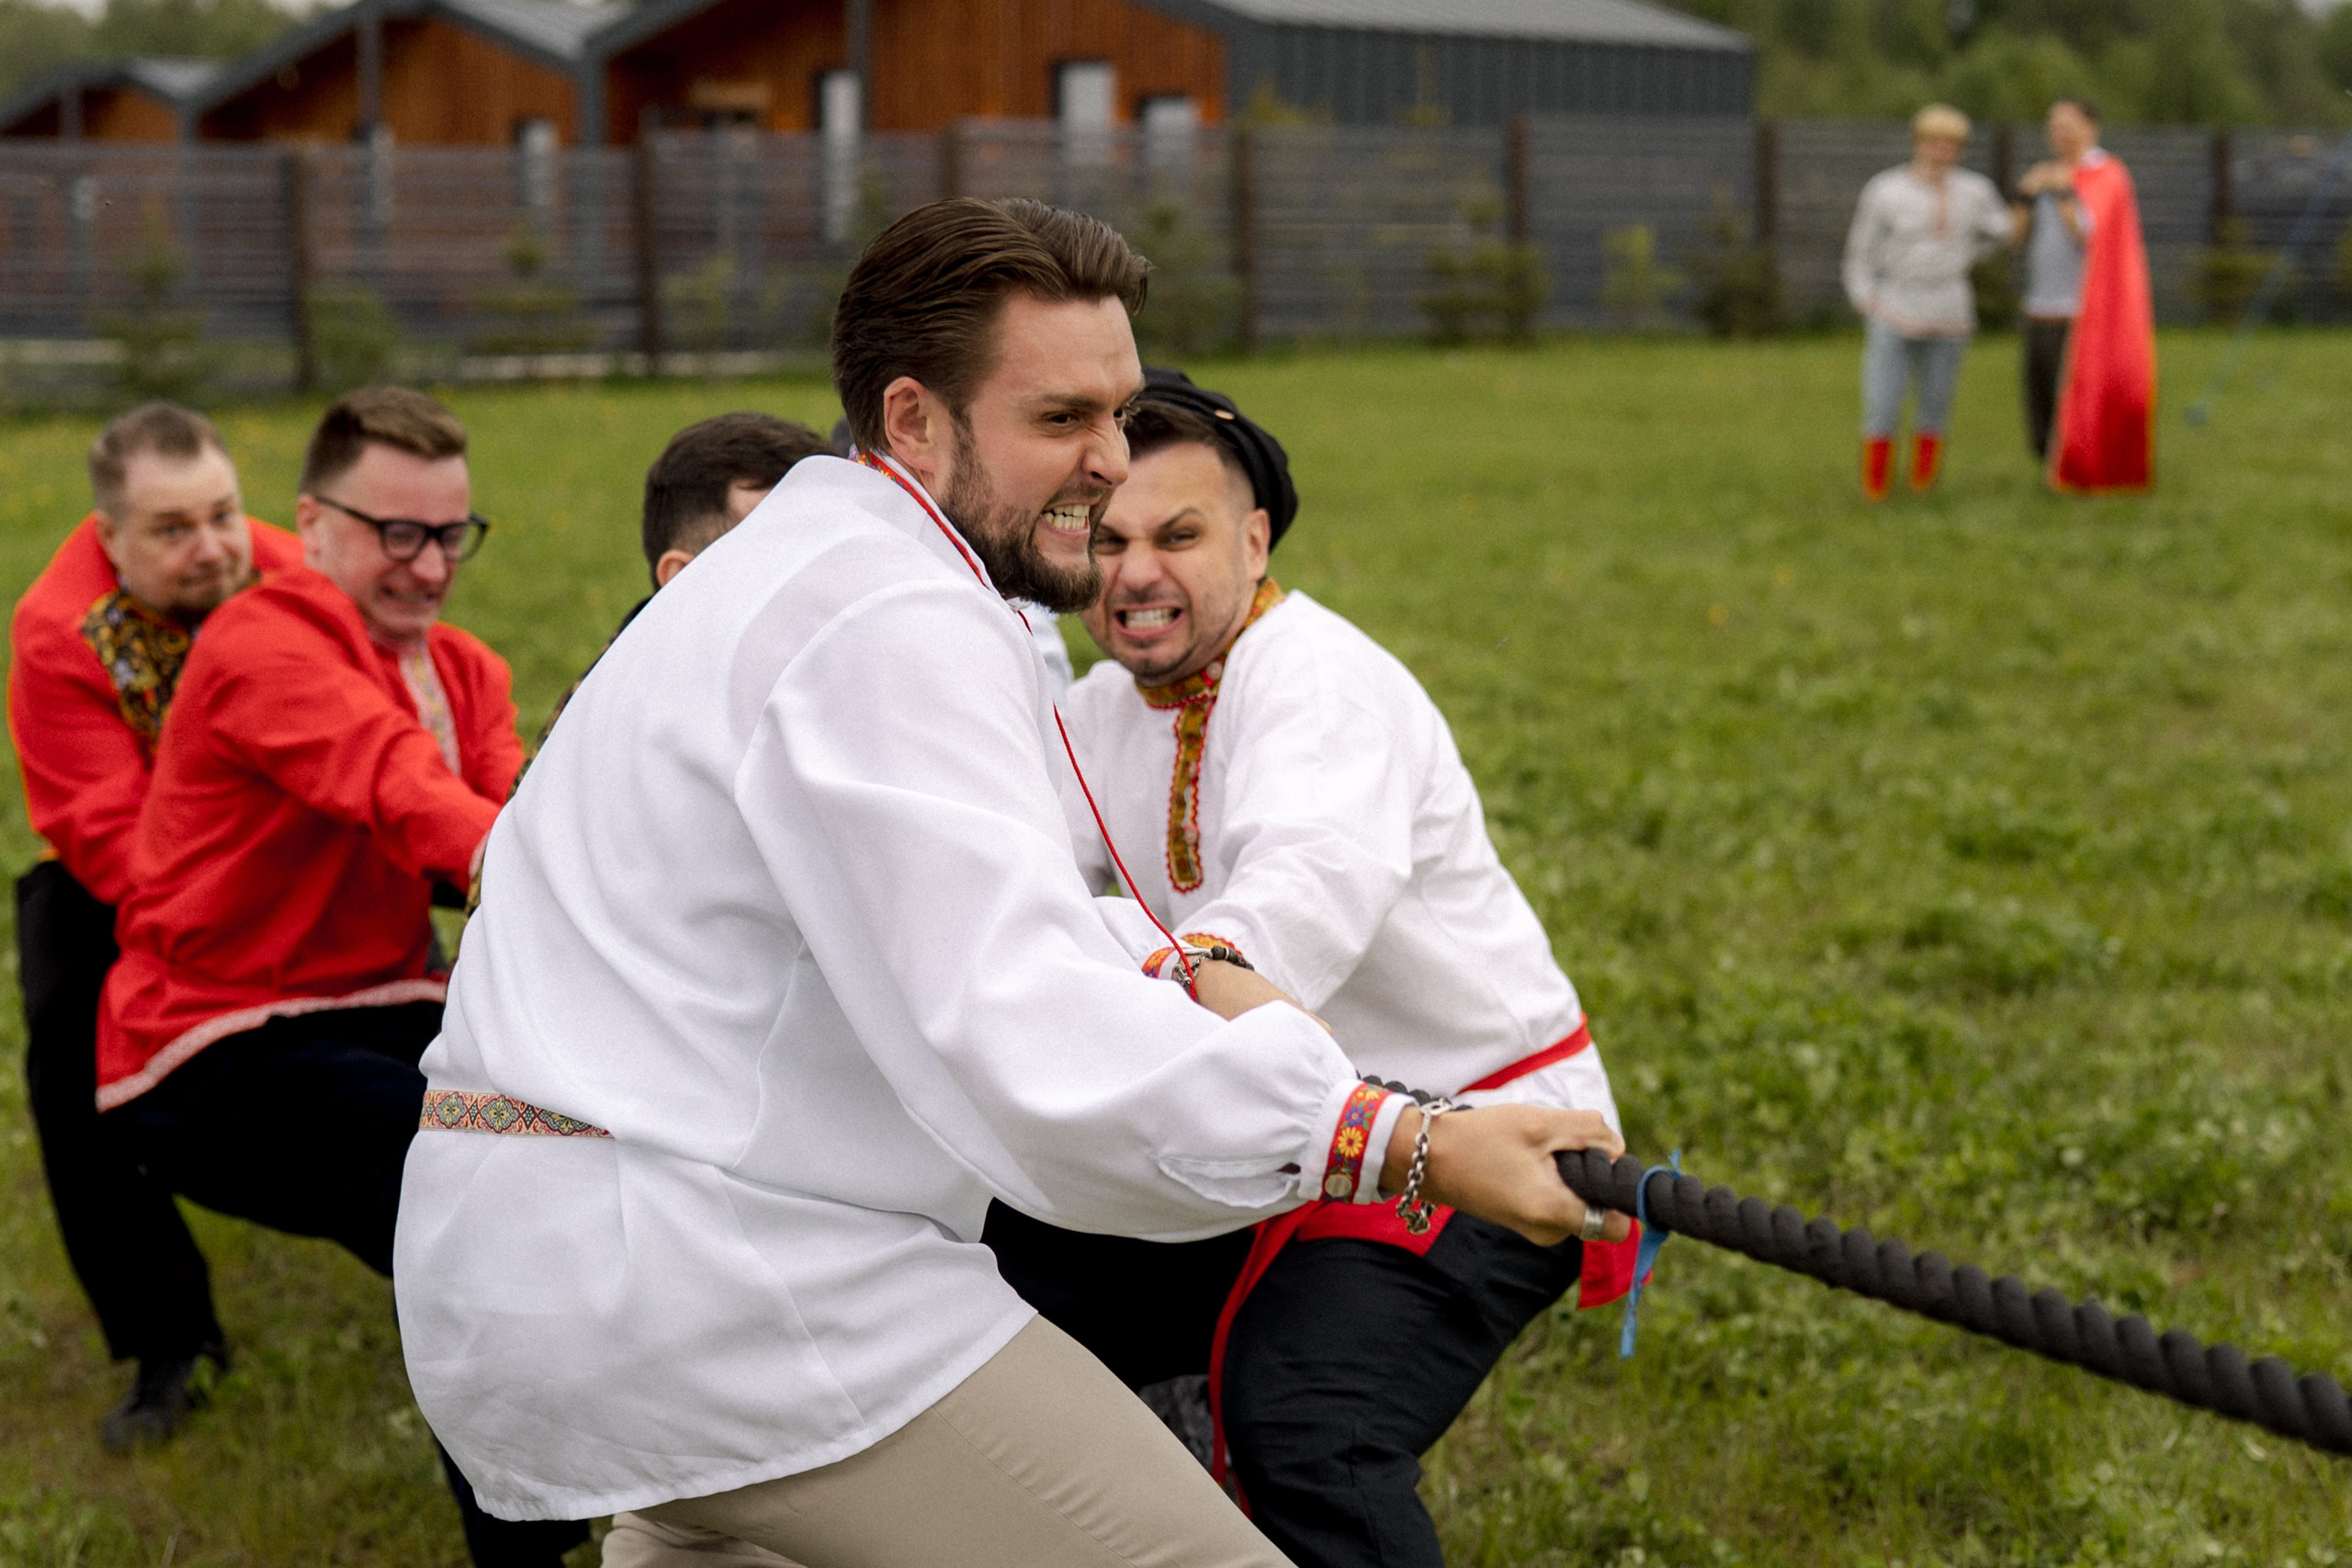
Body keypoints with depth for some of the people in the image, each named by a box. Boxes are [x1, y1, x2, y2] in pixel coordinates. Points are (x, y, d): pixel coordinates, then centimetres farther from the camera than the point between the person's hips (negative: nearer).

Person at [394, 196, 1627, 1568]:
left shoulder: (802, 563, 19)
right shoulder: (898, 623, -16)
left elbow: (944, 917, 20)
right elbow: (1025, 1044, -27)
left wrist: (1170, 972, 4)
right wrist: (1403, 1144, -31)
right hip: (717, 1293, -11)